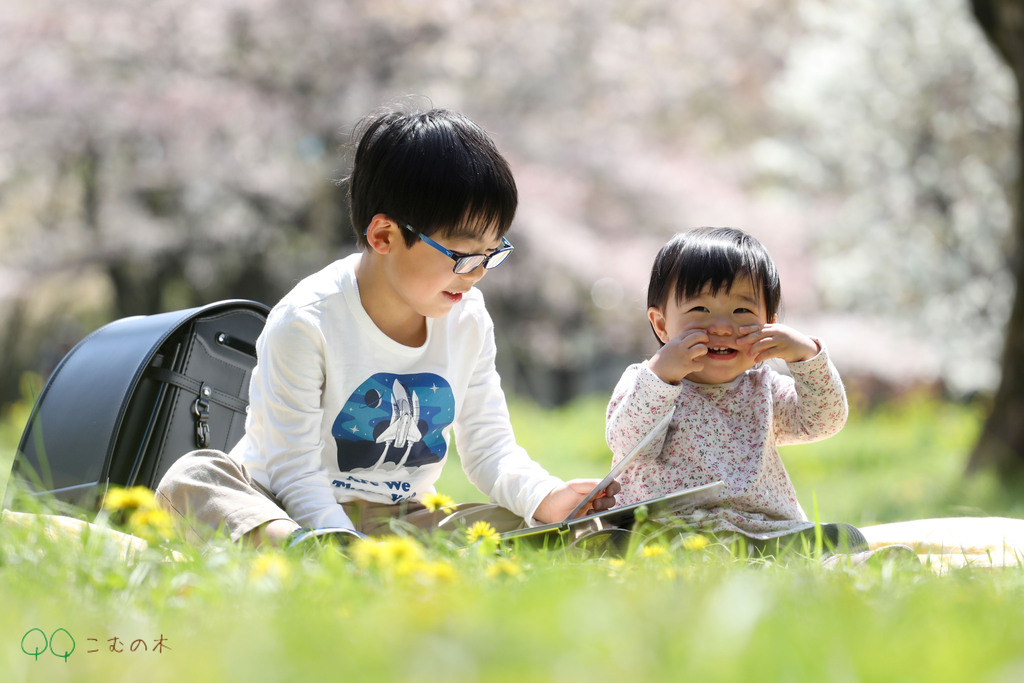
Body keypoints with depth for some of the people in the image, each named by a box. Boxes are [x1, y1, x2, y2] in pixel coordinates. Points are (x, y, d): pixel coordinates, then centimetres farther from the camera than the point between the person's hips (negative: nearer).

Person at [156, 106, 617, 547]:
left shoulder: (467, 319, 1)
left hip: (400, 524, 4)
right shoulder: (306, 323, -17)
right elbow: (296, 469, -20)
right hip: (288, 515, -4)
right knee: (191, 479, -32)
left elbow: (490, 448, 6)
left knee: (525, 520, -20)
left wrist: (546, 497, -16)